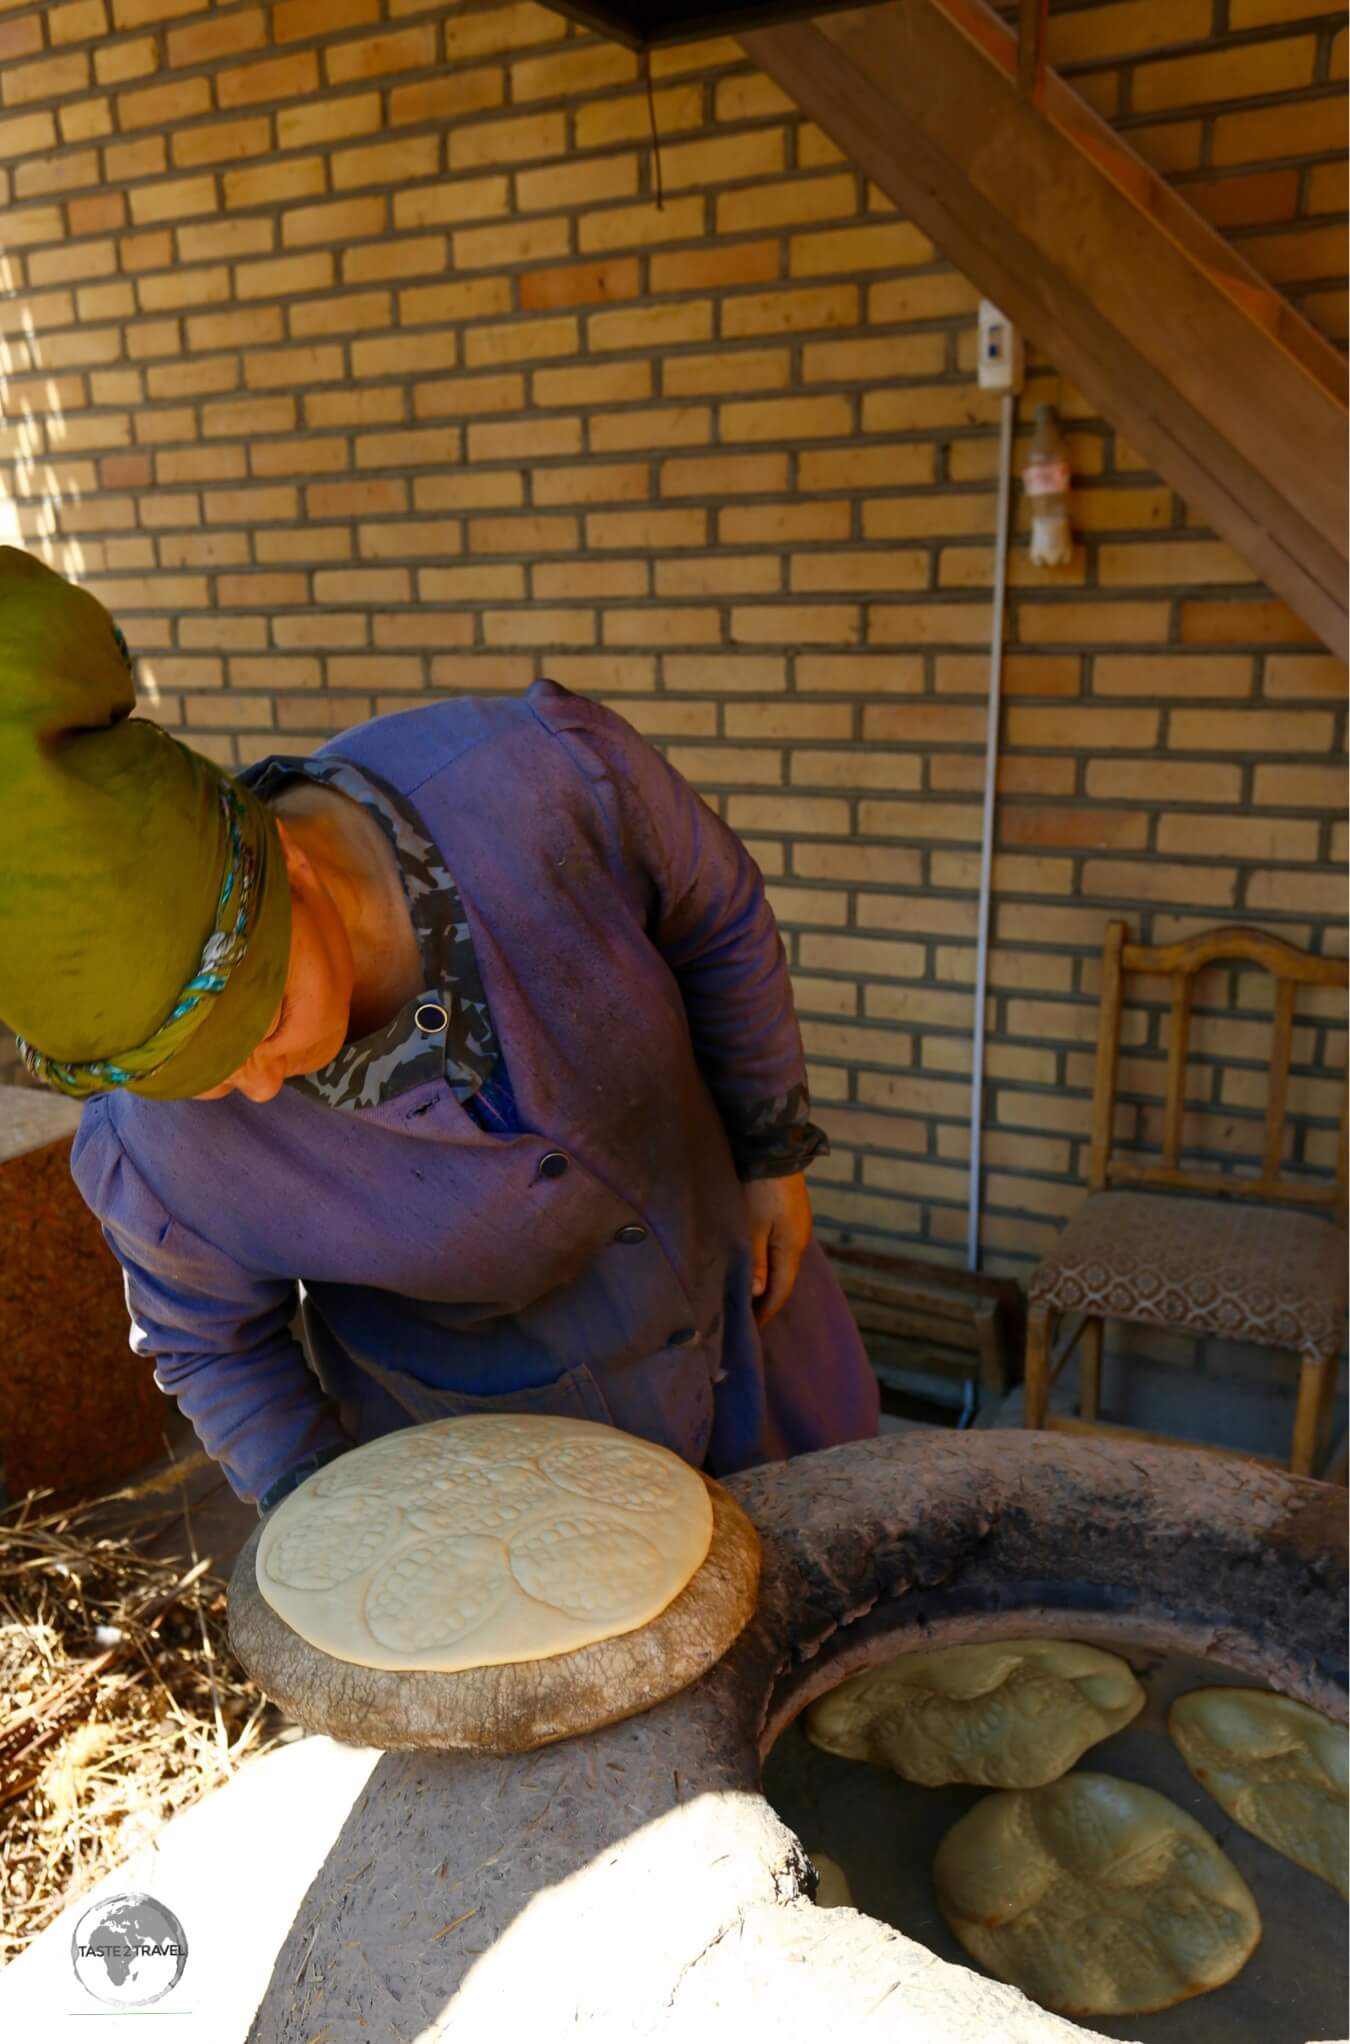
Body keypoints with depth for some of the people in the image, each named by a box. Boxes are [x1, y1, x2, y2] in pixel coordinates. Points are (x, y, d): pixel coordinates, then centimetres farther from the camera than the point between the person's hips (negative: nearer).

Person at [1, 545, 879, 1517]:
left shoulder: (544, 773, -35)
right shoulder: (158, 1157, -31)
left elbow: (717, 918, -13)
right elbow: (215, 1347, -7)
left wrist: (772, 1146, -3)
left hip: (723, 1285, 3)